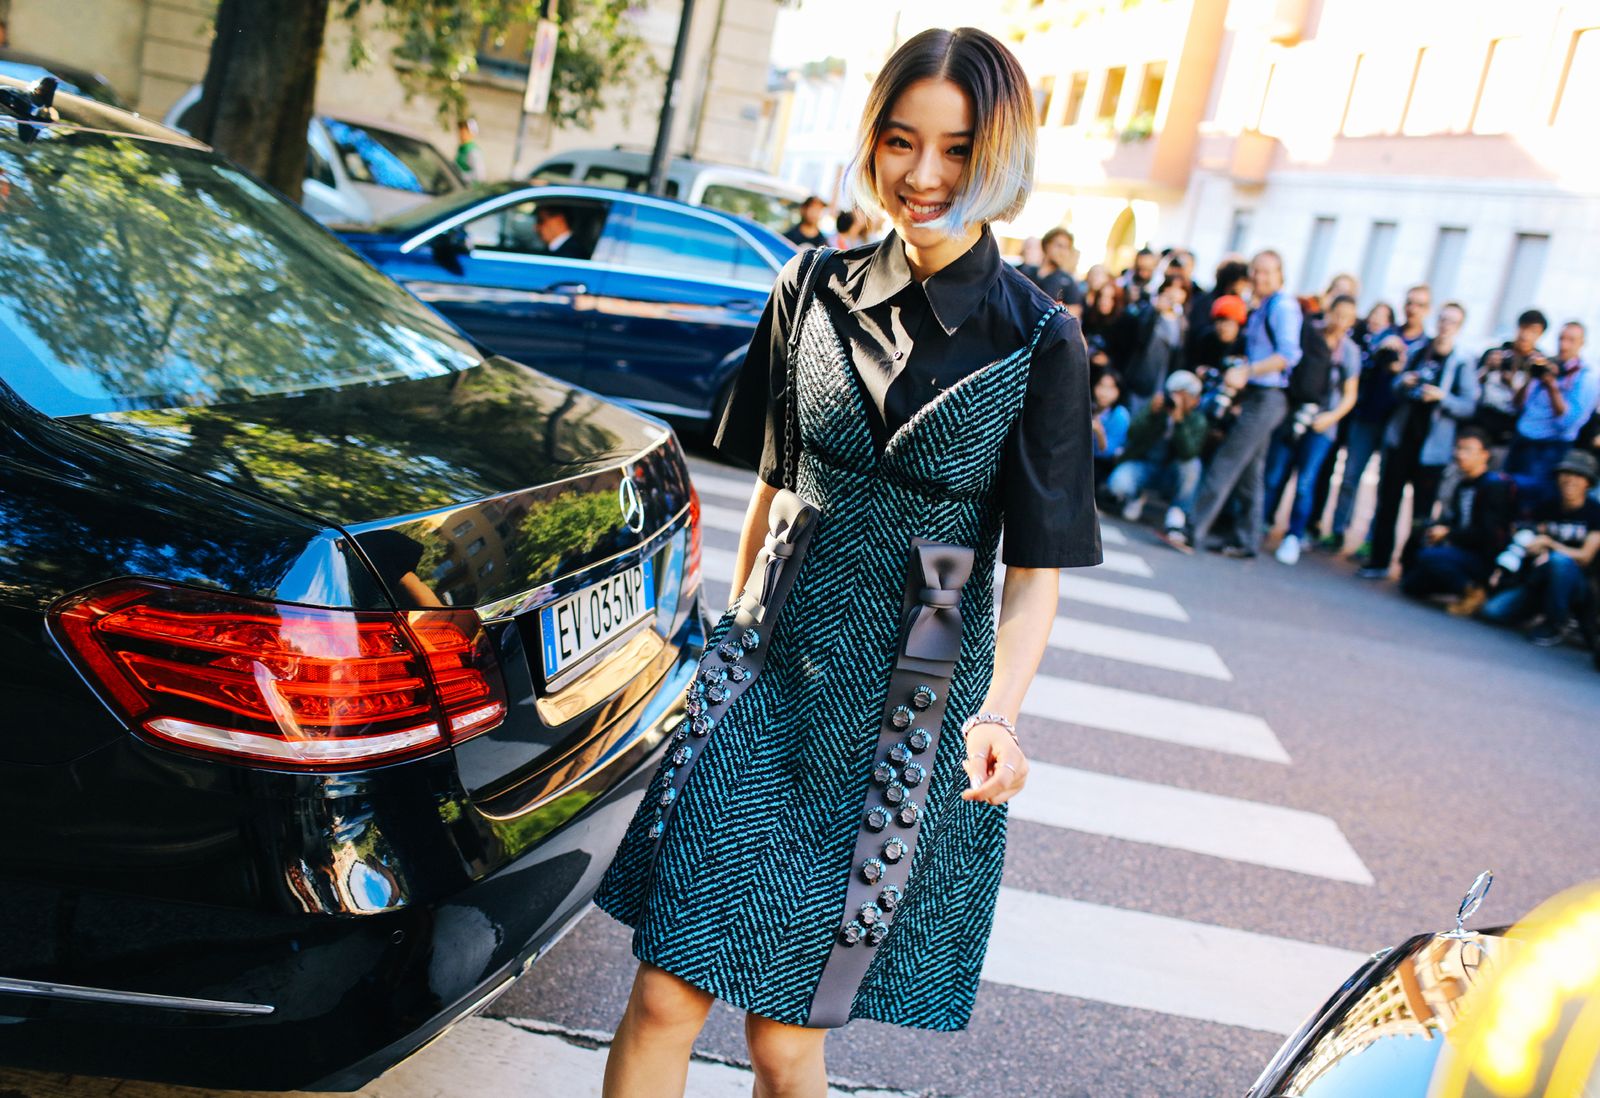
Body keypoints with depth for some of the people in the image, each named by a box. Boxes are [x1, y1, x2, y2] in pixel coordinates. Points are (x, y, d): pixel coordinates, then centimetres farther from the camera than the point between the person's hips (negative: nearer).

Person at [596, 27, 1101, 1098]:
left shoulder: (1039, 343, -8)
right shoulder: (816, 291, 3)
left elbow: (1037, 567, -7)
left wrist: (997, 714, -22)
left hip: (906, 712, -3)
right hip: (767, 676, 3)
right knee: (666, 997, 2)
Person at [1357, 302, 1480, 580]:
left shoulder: (1462, 364, -3)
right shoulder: (1419, 353, 10)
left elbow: (1468, 407, -6)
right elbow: (1396, 389, 18)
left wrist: (1442, 397, -22)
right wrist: (1403, 383, -4)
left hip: (1431, 446, -4)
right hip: (1401, 437, 4)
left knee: (1422, 510, -2)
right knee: (1388, 501, 6)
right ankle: (1379, 561, 13)